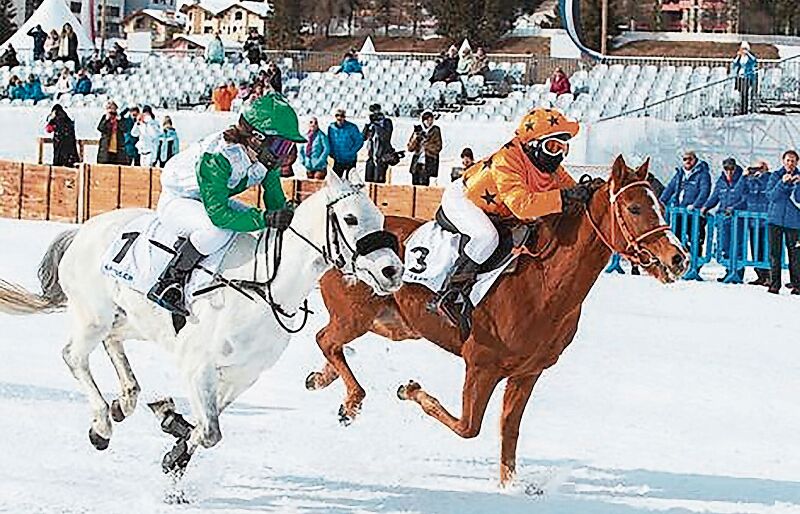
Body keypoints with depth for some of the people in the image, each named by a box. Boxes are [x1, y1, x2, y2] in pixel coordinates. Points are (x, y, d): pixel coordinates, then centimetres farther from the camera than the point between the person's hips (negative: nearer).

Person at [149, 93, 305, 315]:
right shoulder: (217, 159, -38)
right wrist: (266, 218, -44)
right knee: (218, 229, -37)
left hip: (214, 200, 8)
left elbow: (275, 200, -3)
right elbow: (218, 214, -41)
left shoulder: (265, 158, -14)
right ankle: (166, 286, -23)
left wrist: (289, 213, -25)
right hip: (176, 201, -8)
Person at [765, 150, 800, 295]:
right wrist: (782, 183, -16)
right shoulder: (775, 176, 8)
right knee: (775, 253, -1)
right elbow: (771, 195, -4)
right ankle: (774, 284, 2)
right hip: (775, 218, 1)